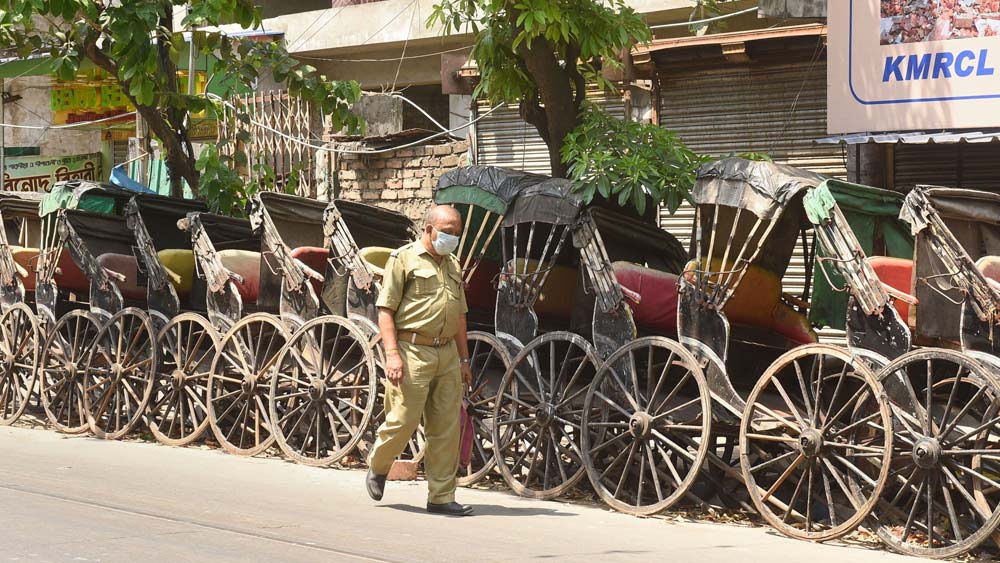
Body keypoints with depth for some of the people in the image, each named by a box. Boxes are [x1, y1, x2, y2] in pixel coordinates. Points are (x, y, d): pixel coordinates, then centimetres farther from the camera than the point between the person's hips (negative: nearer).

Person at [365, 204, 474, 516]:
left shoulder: (453, 266, 19)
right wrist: (392, 354, -17)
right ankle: (378, 466, 23)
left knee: (447, 428, 4)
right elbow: (385, 310, -7)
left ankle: (441, 496, 10)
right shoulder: (404, 259, -2)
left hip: (447, 354, 6)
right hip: (412, 351, -6)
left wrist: (464, 359, 19)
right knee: (403, 419, -5)